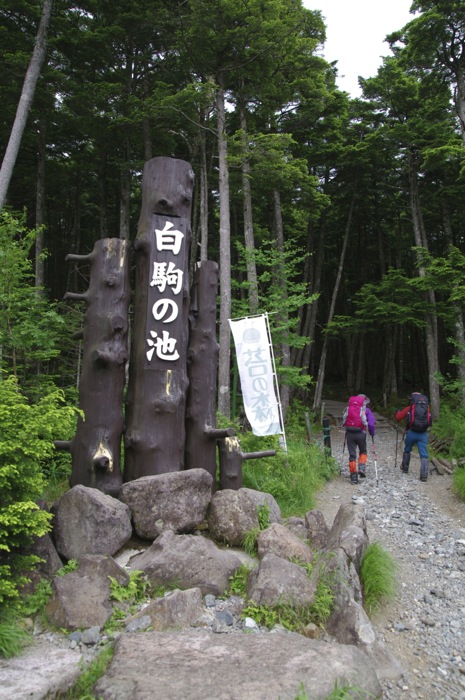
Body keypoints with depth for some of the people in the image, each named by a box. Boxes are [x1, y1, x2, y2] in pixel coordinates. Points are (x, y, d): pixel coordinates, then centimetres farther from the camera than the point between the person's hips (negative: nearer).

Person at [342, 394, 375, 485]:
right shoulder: (366, 410, 5)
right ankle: (362, 468, 1)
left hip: (349, 433, 2)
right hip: (360, 433, -2)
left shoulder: (348, 408, 14)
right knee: (363, 452, 22)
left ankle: (353, 477, 8)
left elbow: (344, 421, 15)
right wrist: (372, 434, 12)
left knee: (352, 455, 7)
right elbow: (371, 424, -2)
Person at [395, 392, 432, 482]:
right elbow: (429, 422, 18)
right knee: (424, 455, 1)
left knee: (407, 450, 23)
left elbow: (398, 417, 8)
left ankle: (405, 468, 37)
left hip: (411, 433, -1)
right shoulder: (427, 408, 11)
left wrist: (398, 412, 28)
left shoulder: (409, 408, 3)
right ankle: (424, 475, -8)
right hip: (423, 434, 1)